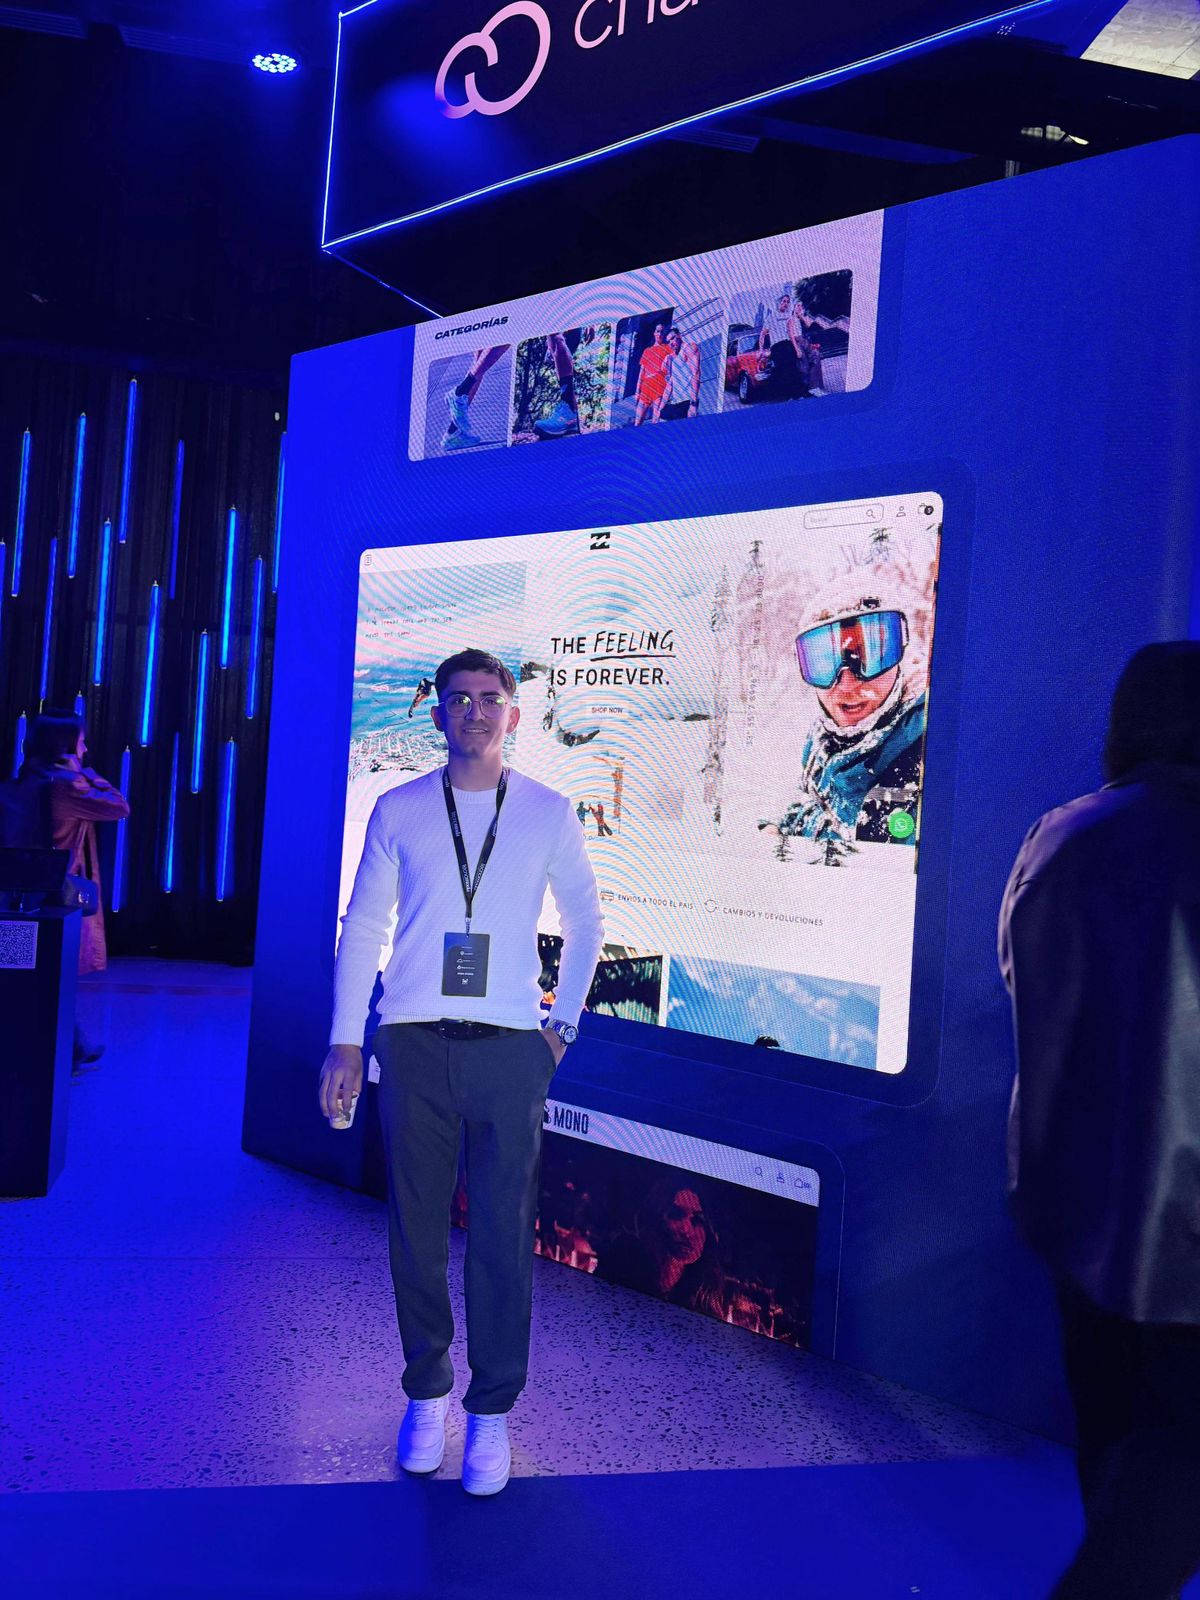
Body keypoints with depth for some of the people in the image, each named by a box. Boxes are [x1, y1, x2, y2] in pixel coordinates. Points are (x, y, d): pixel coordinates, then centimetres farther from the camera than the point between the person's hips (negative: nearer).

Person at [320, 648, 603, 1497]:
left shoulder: (549, 813, 5)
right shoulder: (399, 811, 6)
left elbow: (585, 921, 16)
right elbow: (363, 926, 8)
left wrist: (563, 1021, 11)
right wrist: (346, 1042, 4)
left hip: (510, 1046, -1)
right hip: (414, 1043, 1)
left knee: (505, 1232, 0)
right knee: (417, 1226, 7)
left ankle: (493, 1411, 15)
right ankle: (426, 1393, 25)